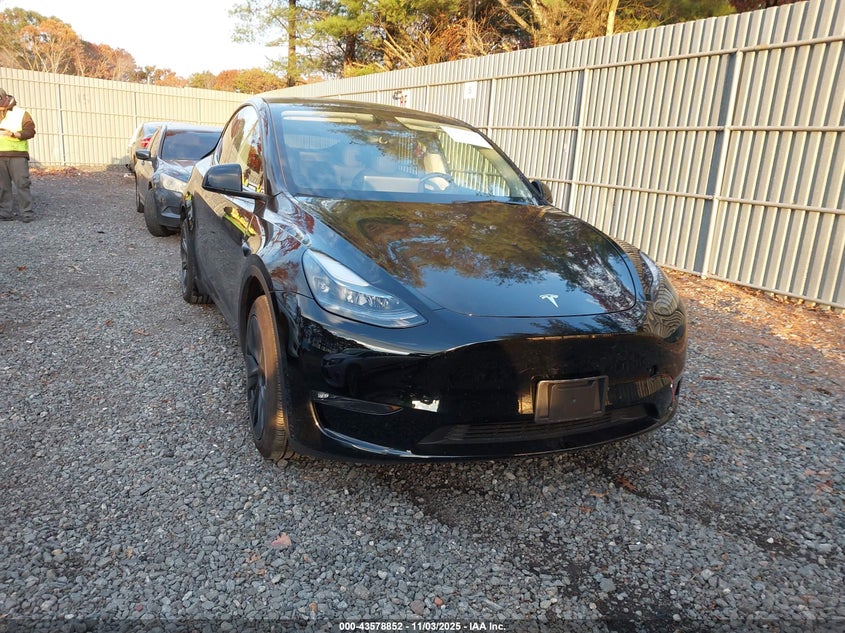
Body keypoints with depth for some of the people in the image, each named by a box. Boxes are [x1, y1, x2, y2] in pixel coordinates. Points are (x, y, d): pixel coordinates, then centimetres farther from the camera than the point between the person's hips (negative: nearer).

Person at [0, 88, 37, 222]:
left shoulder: (21, 113, 7)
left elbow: (30, 131, -4)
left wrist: (13, 133, -17)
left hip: (17, 154, -4)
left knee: (22, 184, -9)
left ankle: (27, 213, -9)